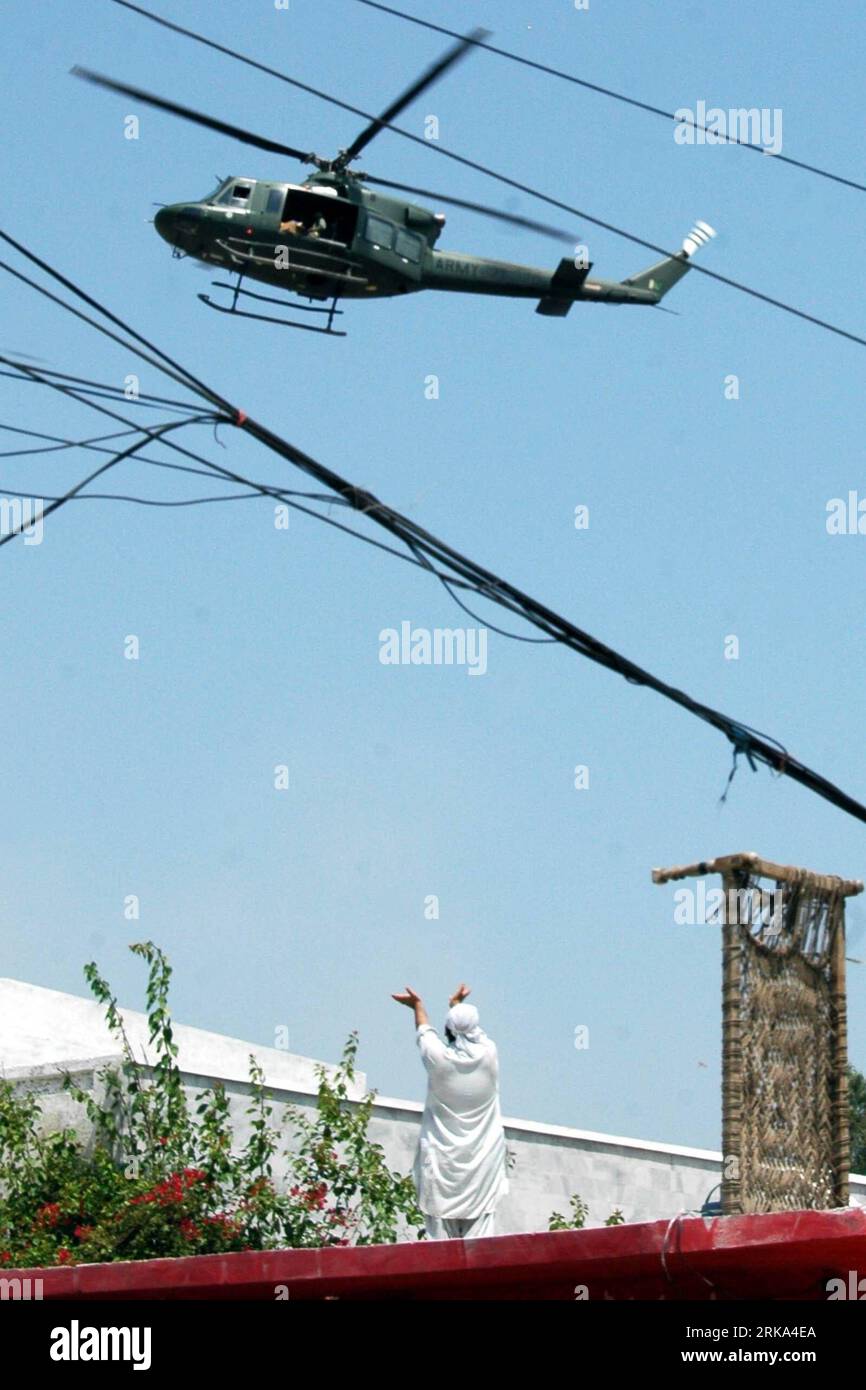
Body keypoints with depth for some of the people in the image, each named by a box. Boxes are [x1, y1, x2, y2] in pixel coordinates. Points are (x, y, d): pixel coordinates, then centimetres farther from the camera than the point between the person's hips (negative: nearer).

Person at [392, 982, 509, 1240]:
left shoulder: (439, 1058, -7)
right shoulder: (488, 1054, -3)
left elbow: (425, 1032, 16)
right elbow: (475, 1031, 19)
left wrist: (417, 1005, 36)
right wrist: (456, 1004, 39)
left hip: (443, 1161, -1)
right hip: (483, 1161, 1)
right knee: (480, 1226, -4)